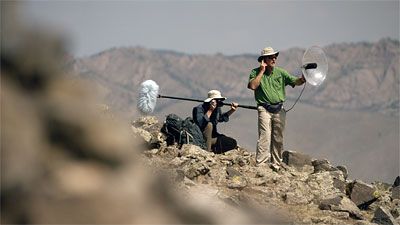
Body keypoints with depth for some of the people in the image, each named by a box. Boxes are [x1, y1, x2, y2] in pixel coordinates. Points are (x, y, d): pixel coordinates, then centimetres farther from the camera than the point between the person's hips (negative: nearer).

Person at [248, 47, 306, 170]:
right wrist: (262, 71, -9)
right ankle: (259, 164, -15)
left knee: (278, 139, 7)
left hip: (279, 109, 4)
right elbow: (253, 86, -13)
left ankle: (276, 164, 16)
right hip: (265, 109, -4)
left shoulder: (280, 72, 12)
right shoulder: (255, 72, 4)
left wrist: (302, 80, -20)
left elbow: (295, 81, 2)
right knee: (265, 137, -14)